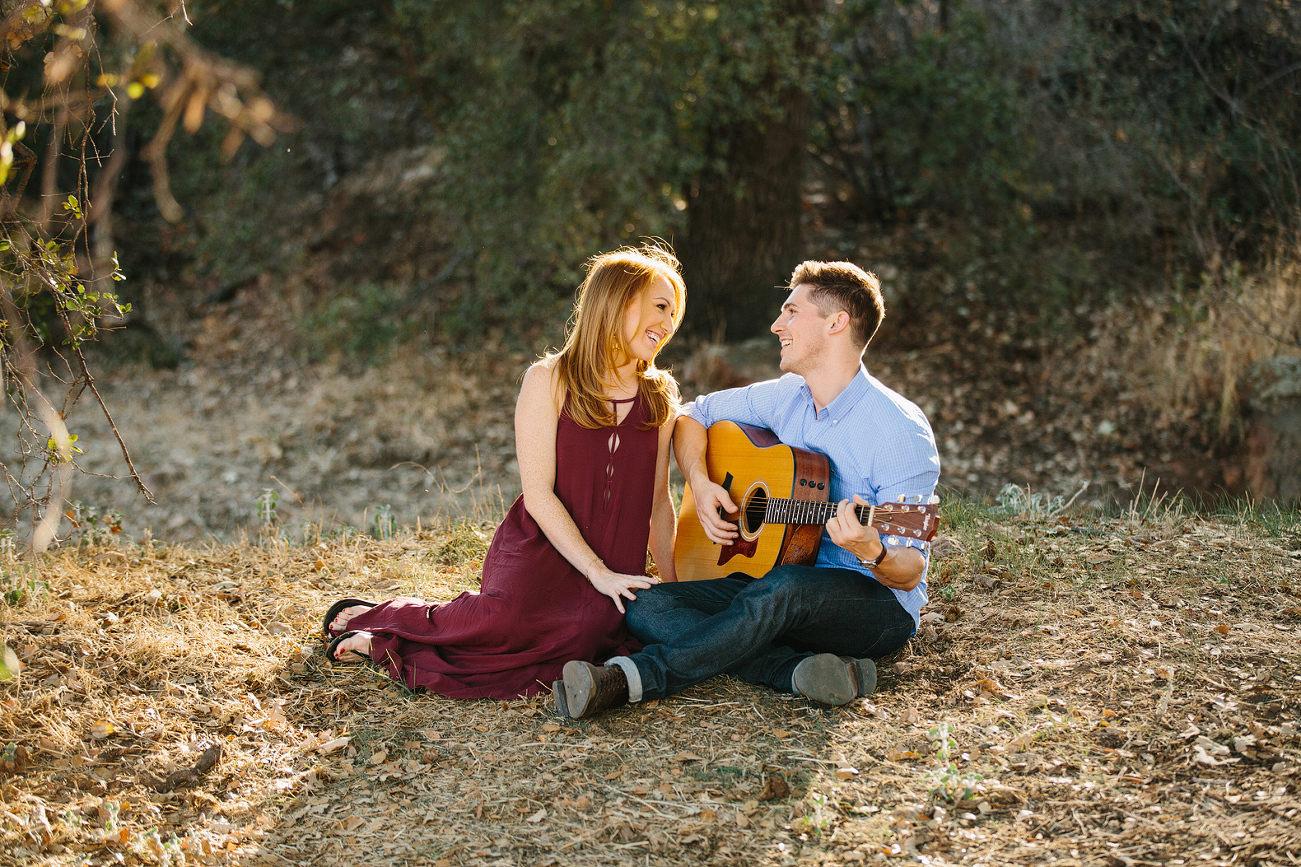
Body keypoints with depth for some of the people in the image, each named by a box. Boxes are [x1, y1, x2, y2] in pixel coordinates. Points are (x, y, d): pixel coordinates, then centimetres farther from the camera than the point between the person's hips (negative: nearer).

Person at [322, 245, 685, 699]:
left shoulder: (660, 400, 12)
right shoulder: (549, 381, -3)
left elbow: (658, 502, 16)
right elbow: (539, 494, -9)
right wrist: (599, 572, -14)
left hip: (615, 575, 5)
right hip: (539, 555, -5)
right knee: (510, 622, -38)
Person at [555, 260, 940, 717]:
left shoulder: (900, 430, -14)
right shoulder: (784, 396, 6)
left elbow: (908, 573, -16)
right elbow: (693, 415, 21)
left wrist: (874, 554, -40)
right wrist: (700, 484, 1)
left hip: (877, 602, -7)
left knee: (783, 589, -41)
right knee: (647, 605, -16)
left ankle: (631, 678, -37)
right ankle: (804, 671, -31)